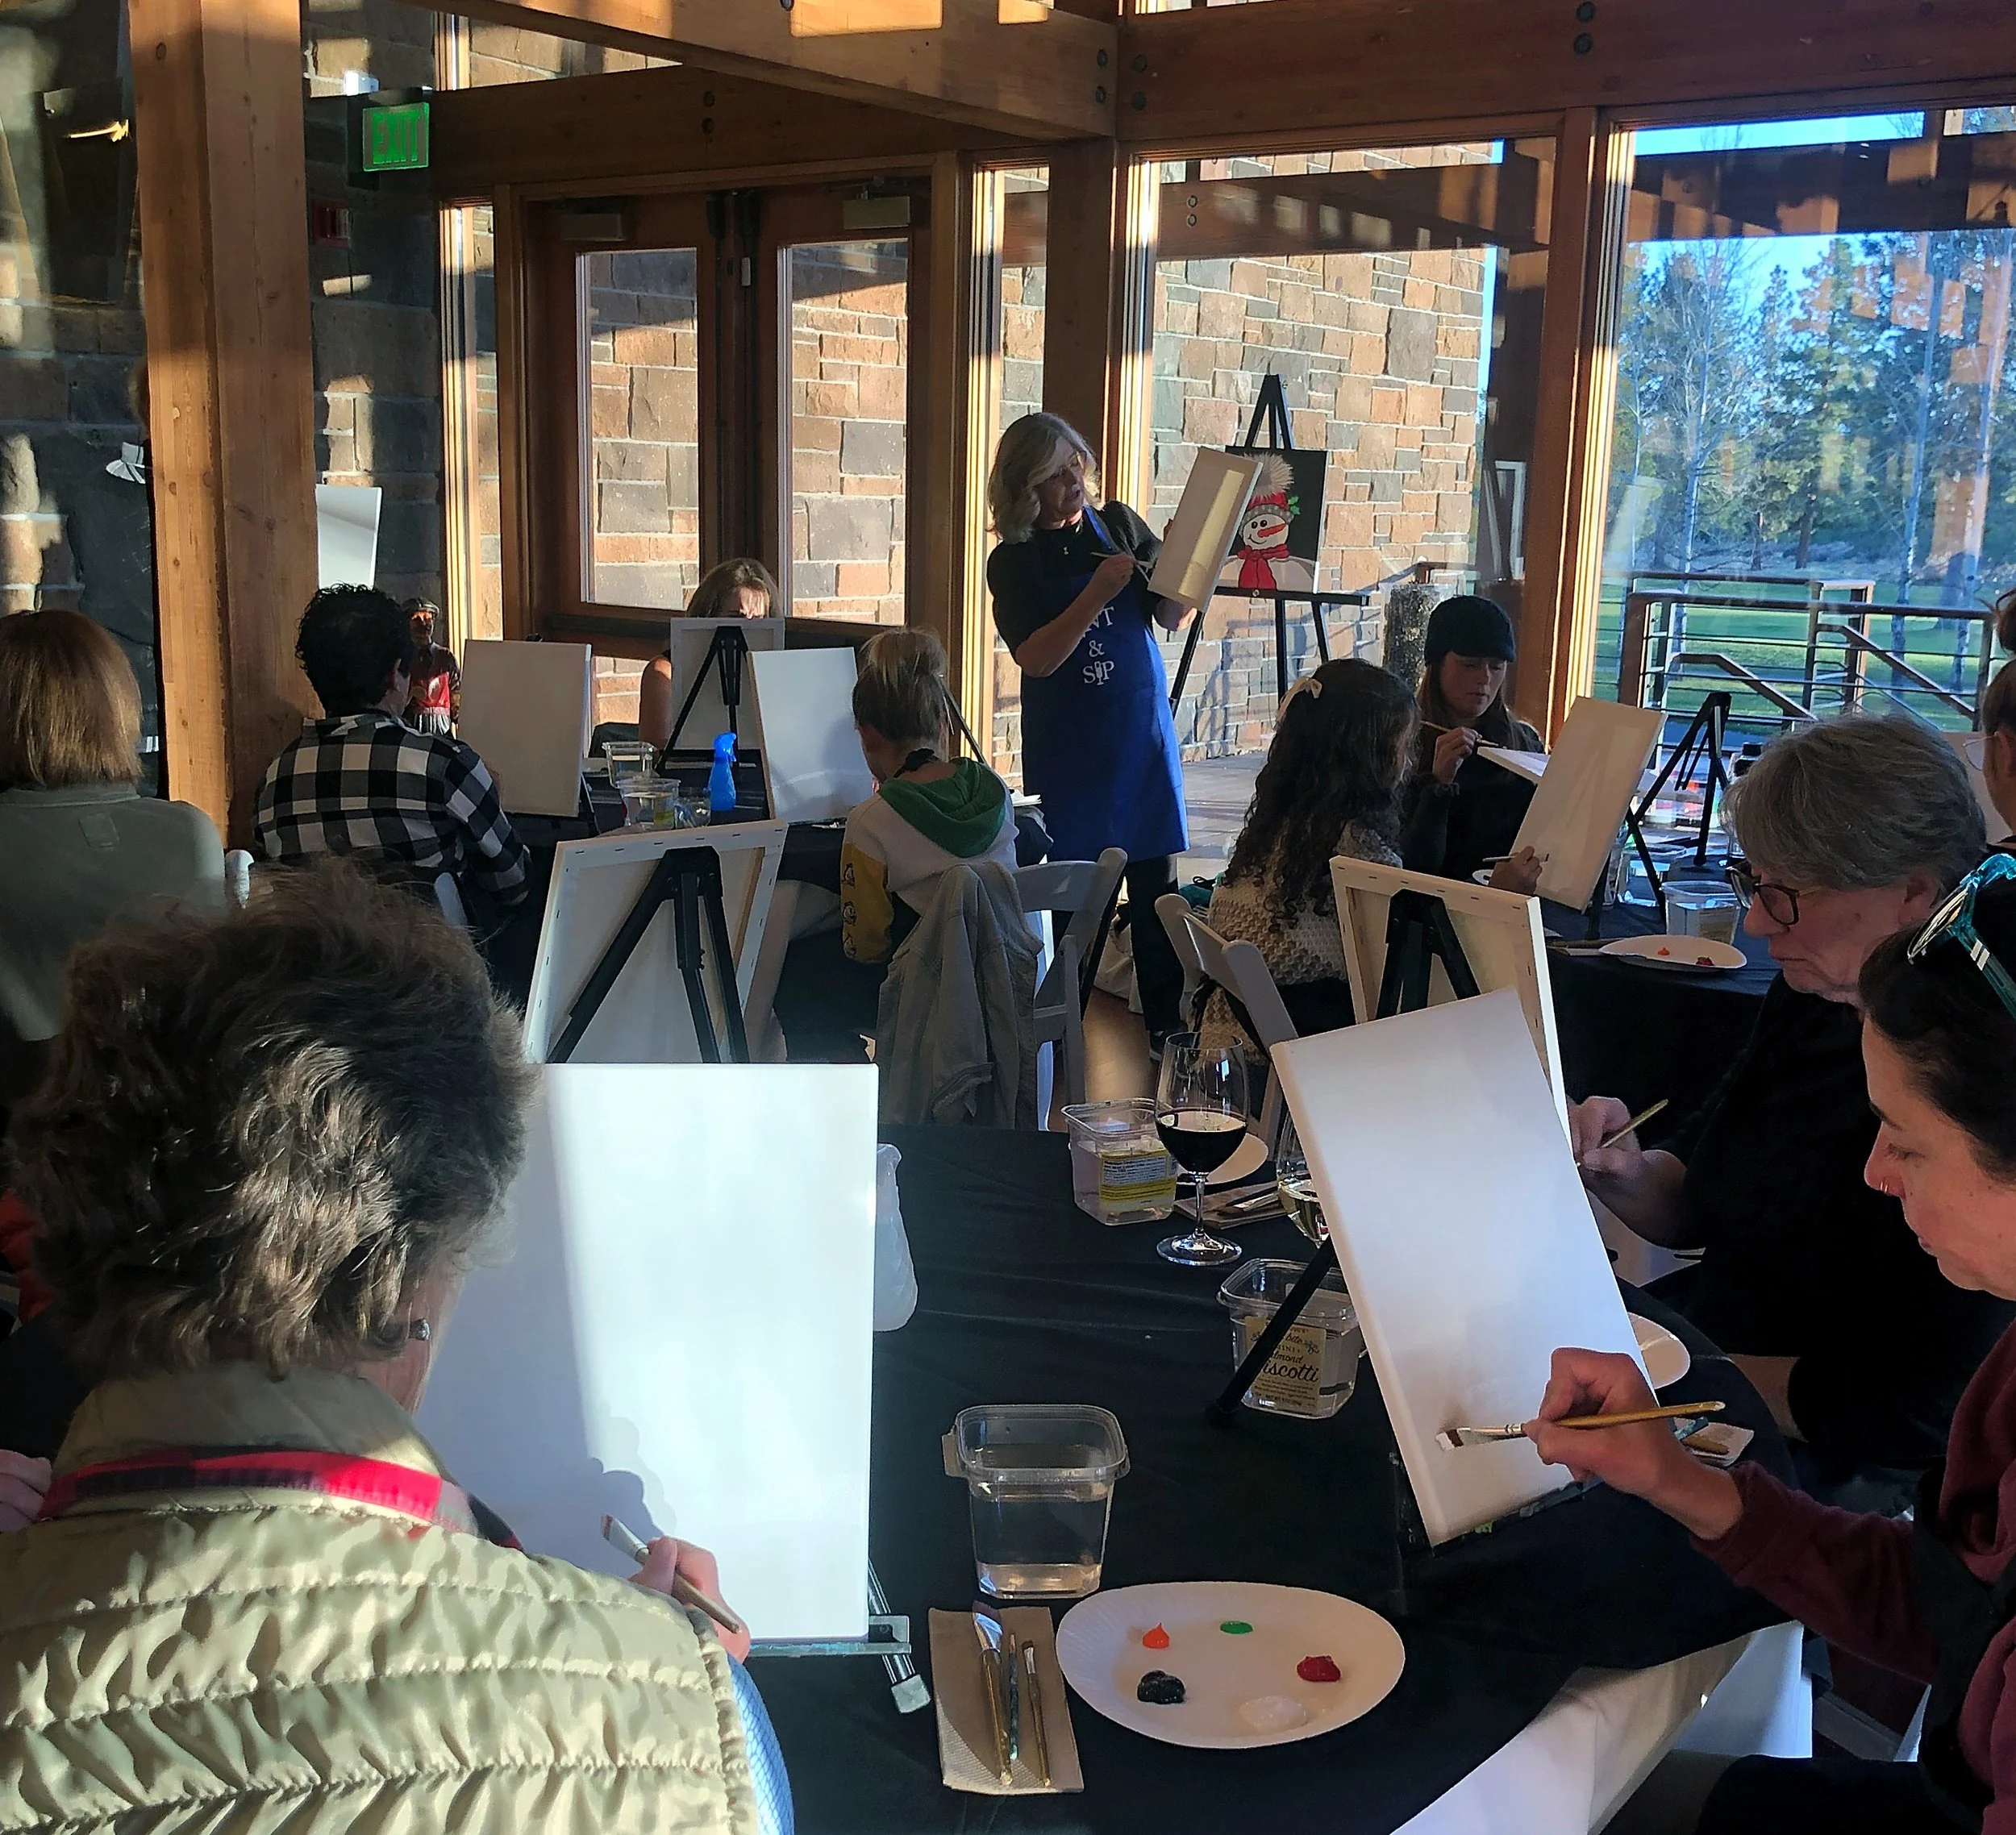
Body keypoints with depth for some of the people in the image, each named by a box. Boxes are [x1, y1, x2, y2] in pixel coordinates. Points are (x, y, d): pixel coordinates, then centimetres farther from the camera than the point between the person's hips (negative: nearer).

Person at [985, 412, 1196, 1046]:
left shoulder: (1119, 524, 4)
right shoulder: (1012, 561, -3)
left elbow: (1171, 619, 7)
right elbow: (1036, 657, -14)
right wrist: (1095, 595, -24)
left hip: (1142, 732, 2)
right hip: (1067, 747, -2)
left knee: (1155, 880, 3)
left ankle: (1165, 1020, 12)